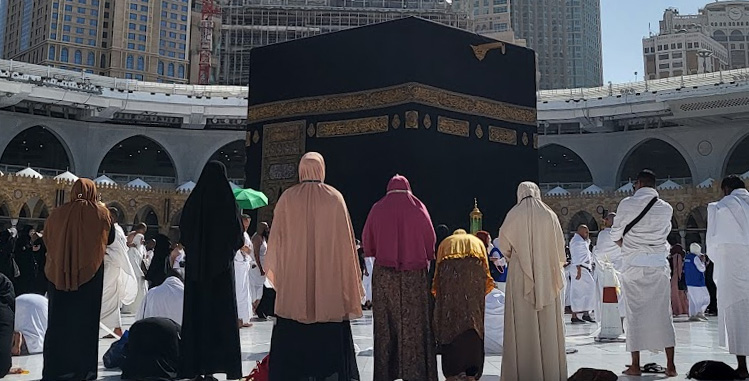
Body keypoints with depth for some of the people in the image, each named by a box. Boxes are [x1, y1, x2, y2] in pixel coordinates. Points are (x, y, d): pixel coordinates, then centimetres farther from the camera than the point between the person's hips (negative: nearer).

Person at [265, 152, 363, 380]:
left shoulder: (288, 198, 0)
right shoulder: (334, 198, -1)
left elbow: (277, 238, 5)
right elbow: (345, 240, 0)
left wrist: (274, 268, 20)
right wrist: (350, 280, 8)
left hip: (293, 279, 0)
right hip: (329, 280, 0)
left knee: (292, 336, 5)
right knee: (329, 335, 5)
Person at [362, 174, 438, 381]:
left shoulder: (377, 208, 3)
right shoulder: (418, 207, 1)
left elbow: (367, 241, 5)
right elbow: (431, 238, 3)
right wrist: (426, 258, 19)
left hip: (384, 274, 1)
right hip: (414, 274, -1)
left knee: (385, 323, 6)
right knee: (414, 323, 4)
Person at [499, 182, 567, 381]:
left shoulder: (514, 215, -3)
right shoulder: (550, 215, 3)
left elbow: (504, 246, 3)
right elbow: (560, 246, 9)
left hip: (520, 276, -2)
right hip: (547, 276, 2)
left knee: (523, 324, 0)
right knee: (548, 324, 7)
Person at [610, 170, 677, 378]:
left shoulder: (627, 204, -3)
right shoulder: (666, 208, 6)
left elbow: (616, 235, 2)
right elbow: (666, 232, 14)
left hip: (633, 265, -2)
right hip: (659, 264, 2)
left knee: (635, 313, 3)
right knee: (663, 314, 6)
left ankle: (635, 366, 6)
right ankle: (670, 365, 7)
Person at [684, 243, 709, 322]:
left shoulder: (687, 257, 13)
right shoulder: (695, 258, -13)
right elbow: (702, 269, -13)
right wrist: (703, 261, 2)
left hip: (689, 282, 8)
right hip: (697, 282, -8)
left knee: (693, 299, 10)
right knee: (705, 298, 1)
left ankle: (692, 315, 7)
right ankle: (700, 312, -9)